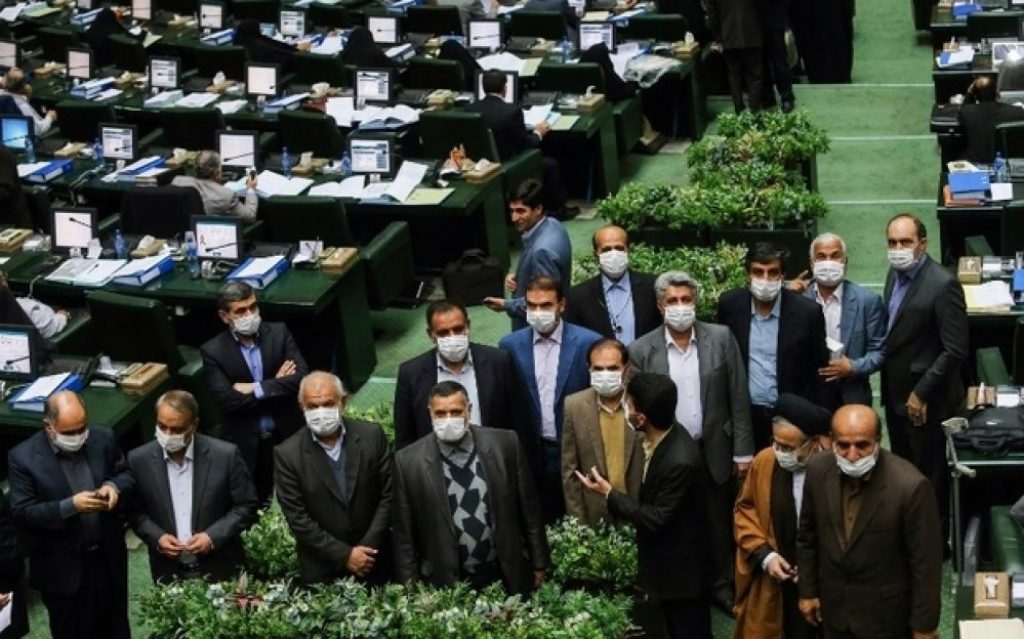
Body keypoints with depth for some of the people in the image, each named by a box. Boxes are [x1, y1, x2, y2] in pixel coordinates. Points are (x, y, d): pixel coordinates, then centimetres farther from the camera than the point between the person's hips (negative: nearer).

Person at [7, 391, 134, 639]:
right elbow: (22, 514, -18)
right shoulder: (23, 457, -17)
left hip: (108, 558, 4)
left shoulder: (103, 439, -6)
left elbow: (126, 474, 8)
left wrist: (114, 486, -16)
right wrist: (70, 506, -30)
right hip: (62, 569, -3)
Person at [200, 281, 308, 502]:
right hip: (245, 443, -2)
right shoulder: (213, 351, -7)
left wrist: (256, 388, -17)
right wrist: (277, 386, -13)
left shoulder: (279, 333, -1)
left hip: (286, 435, 2)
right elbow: (228, 402, -17)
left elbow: (302, 378, -11)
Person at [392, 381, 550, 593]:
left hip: (508, 578, 1)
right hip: (446, 583, -1)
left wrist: (539, 564, 5)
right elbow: (404, 532, -2)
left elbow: (529, 510, 3)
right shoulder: (408, 461, -7)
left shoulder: (505, 445, -5)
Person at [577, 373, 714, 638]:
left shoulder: (680, 461, -35)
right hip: (666, 561, 9)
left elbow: (658, 519, -25)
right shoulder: (662, 434, -8)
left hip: (681, 567, -9)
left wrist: (609, 494, -20)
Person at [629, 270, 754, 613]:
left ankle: (721, 586, 30)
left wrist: (743, 451, -3)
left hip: (715, 452, 1)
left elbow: (738, 398, -2)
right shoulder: (642, 350, -6)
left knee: (719, 525, 13)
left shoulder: (721, 338, -4)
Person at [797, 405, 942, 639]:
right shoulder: (818, 470, -13)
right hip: (834, 606, 4)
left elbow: (926, 562, -18)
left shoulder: (910, 485, -27)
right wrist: (807, 591, 8)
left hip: (886, 613, -4)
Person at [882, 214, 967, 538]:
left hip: (925, 400, -7)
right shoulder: (896, 273, 4)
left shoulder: (943, 284, -20)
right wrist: (889, 385, 10)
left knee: (929, 475, 6)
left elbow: (955, 350, -21)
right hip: (896, 394, 7)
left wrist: (921, 394, -18)